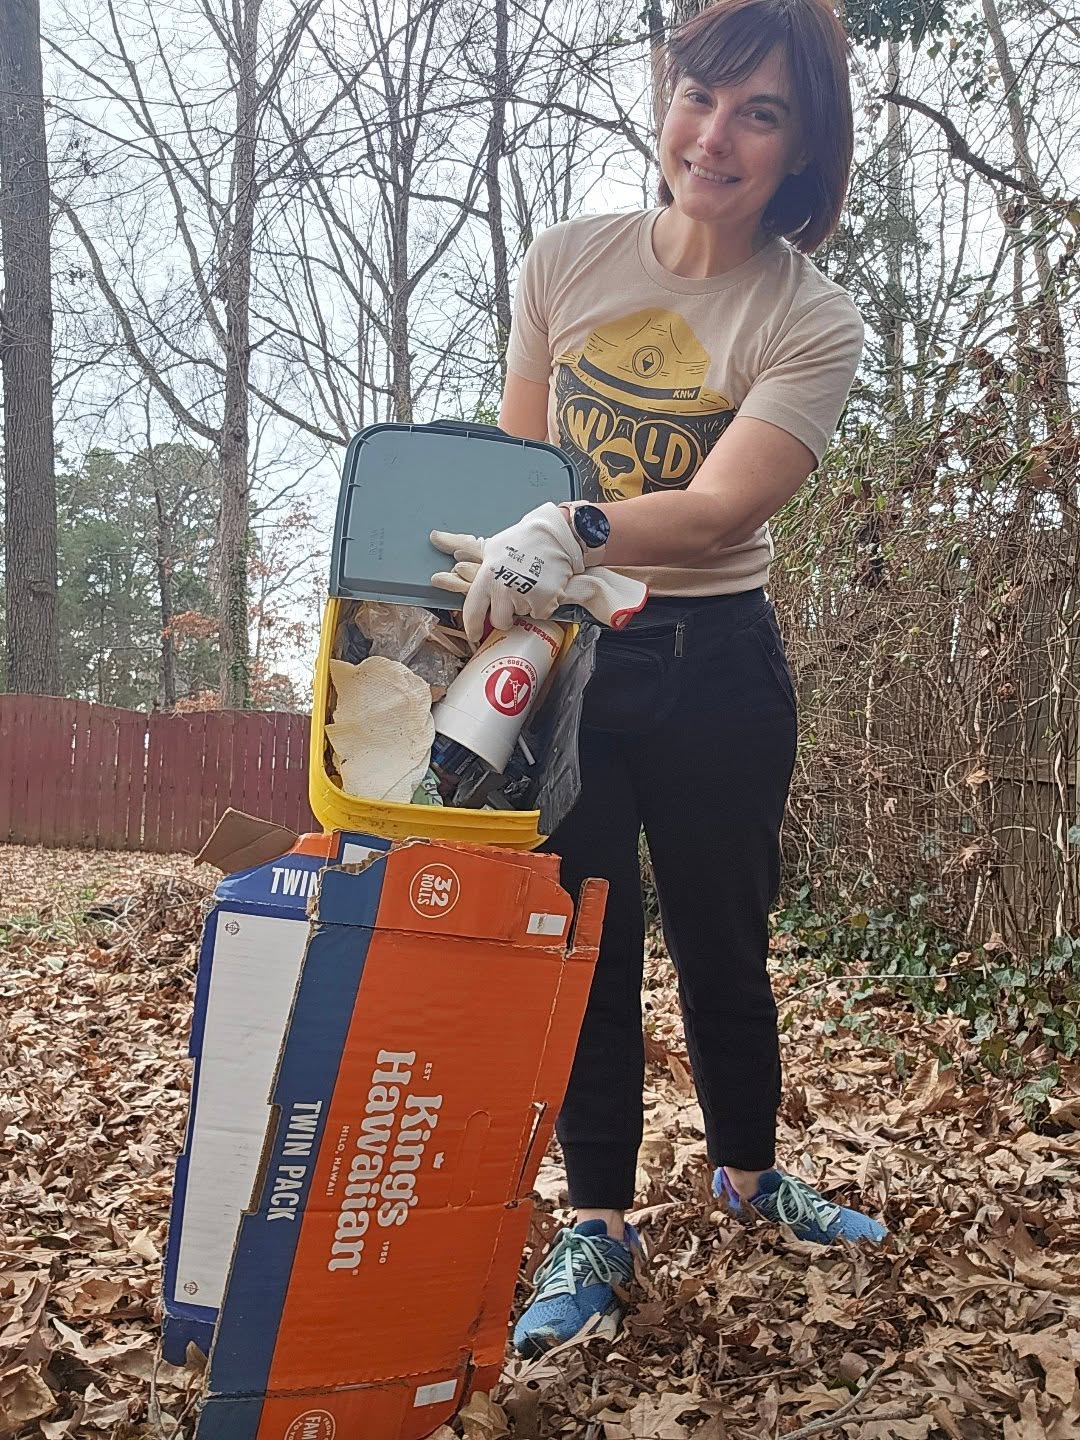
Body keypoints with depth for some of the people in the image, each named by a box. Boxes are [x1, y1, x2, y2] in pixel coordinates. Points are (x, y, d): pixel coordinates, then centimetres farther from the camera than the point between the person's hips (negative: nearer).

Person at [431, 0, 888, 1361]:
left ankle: (748, 1170, 40)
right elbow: (510, 460, 7)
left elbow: (722, 509, -23)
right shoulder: (568, 260, 0)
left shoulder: (812, 322, -9)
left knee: (723, 938, 12)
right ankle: (597, 1228, 23)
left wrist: (572, 532, -40)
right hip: (559, 649, 2)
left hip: (715, 664, -1)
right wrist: (485, 590, 5)